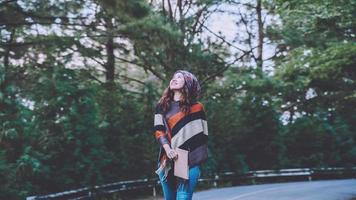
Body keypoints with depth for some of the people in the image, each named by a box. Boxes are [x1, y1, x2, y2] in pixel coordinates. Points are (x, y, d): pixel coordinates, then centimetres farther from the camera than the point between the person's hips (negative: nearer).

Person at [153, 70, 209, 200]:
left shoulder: (196, 107, 6)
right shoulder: (162, 106, 14)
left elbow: (202, 136, 5)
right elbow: (158, 130, 4)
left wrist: (197, 160, -4)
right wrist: (167, 149, -13)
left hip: (189, 161, -3)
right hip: (167, 162, 3)